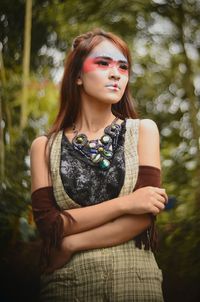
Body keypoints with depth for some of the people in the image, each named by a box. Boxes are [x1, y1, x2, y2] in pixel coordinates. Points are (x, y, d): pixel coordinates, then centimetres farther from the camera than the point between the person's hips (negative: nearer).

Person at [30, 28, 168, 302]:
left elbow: (145, 212, -9)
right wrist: (125, 203, -16)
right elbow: (48, 224, -9)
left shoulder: (143, 130, 2)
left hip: (136, 280, 0)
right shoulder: (45, 147, 2)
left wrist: (72, 243, -12)